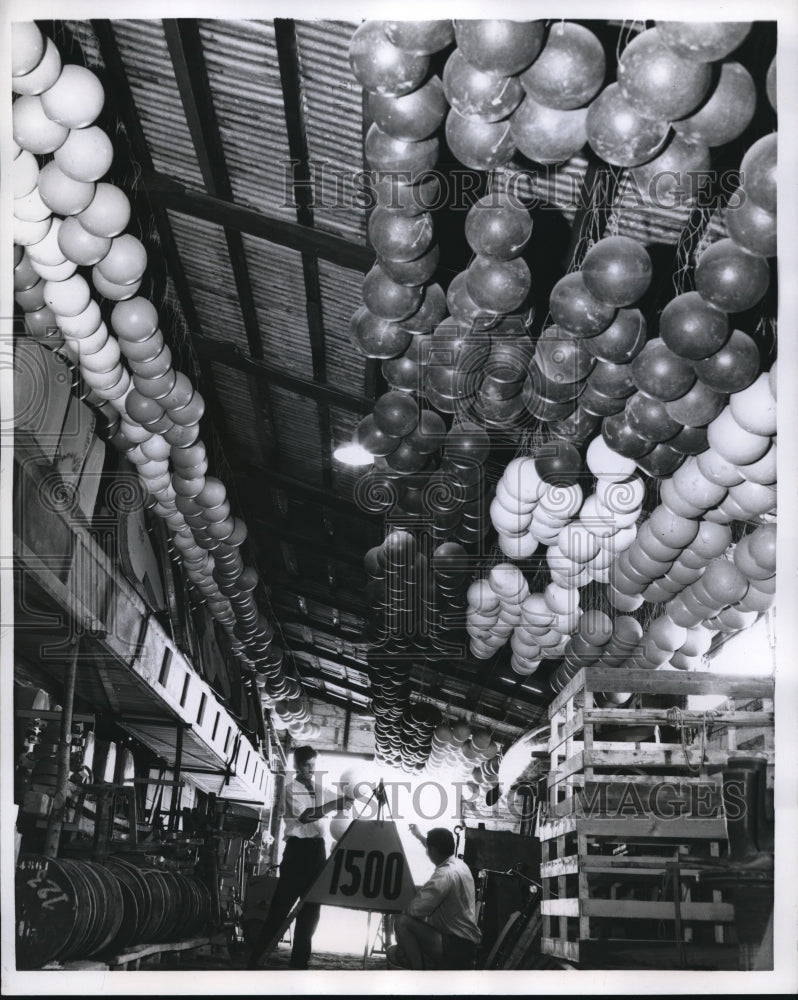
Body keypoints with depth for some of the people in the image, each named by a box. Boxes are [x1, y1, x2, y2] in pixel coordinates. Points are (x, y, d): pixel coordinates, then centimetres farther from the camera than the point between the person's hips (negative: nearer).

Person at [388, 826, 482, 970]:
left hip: (455, 947, -10)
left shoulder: (444, 875, -25)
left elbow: (416, 910, -26)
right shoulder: (460, 864, 6)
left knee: (403, 922, -14)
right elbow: (440, 851, 32)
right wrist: (419, 836, 48)